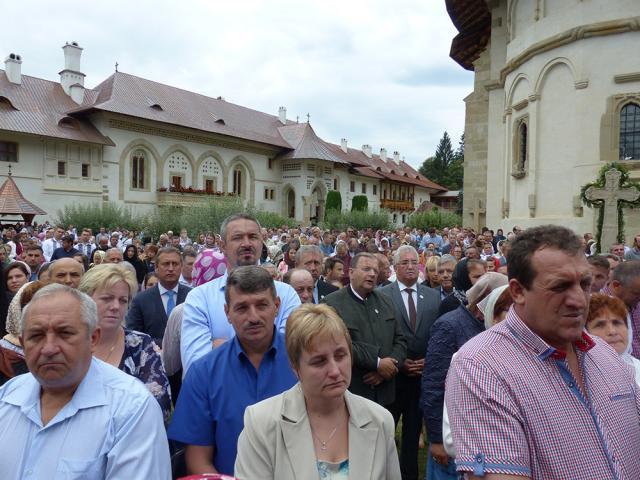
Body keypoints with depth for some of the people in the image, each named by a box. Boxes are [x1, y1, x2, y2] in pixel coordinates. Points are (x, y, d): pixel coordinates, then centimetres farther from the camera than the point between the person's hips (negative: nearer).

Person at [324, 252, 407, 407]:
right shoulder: (333, 303, -9)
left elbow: (400, 340, 9)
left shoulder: (385, 301, 10)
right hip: (350, 392, -5)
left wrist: (390, 365, -8)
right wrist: (377, 363, -16)